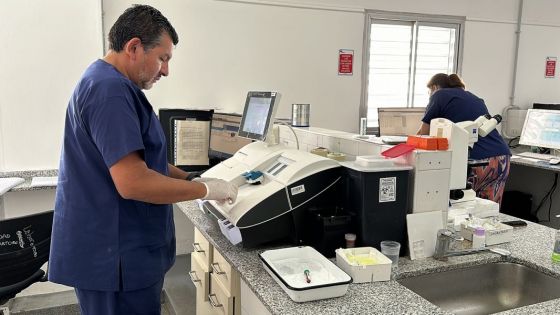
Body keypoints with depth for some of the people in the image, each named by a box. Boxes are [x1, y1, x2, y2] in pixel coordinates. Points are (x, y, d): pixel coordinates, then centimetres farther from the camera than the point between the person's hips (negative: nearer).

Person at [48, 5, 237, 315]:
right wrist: (206, 190, -17)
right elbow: (133, 182, -29)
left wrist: (190, 179, 8)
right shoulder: (110, 91, -22)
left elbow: (138, 160, 18)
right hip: (114, 257, -10)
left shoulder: (108, 83, 13)